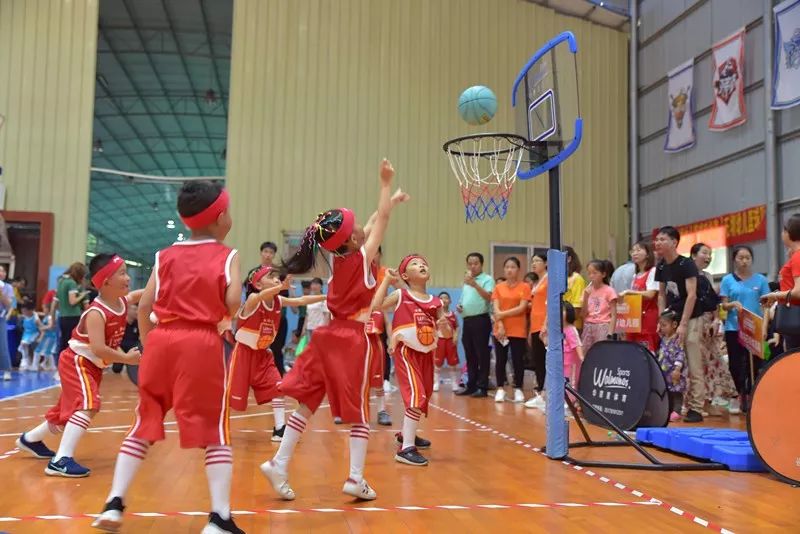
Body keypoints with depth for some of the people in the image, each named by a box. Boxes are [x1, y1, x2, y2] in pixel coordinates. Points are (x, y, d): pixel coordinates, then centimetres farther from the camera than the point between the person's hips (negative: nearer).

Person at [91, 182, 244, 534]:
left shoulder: (166, 256, 13)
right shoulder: (227, 256, 3)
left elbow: (144, 307, 6)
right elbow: (233, 303, -10)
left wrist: (147, 345, 16)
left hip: (161, 341, 4)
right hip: (203, 344, -4)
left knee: (144, 424, 15)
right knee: (215, 430, 1)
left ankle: (114, 504, 13)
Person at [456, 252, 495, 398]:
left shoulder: (487, 279, -4)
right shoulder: (466, 282, 20)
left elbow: (489, 297, -20)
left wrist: (475, 284, -30)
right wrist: (459, 306, 8)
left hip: (480, 320, -7)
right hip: (466, 321, 8)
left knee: (482, 355, -4)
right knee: (470, 356, 11)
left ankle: (482, 387, -1)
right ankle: (471, 385, 17)